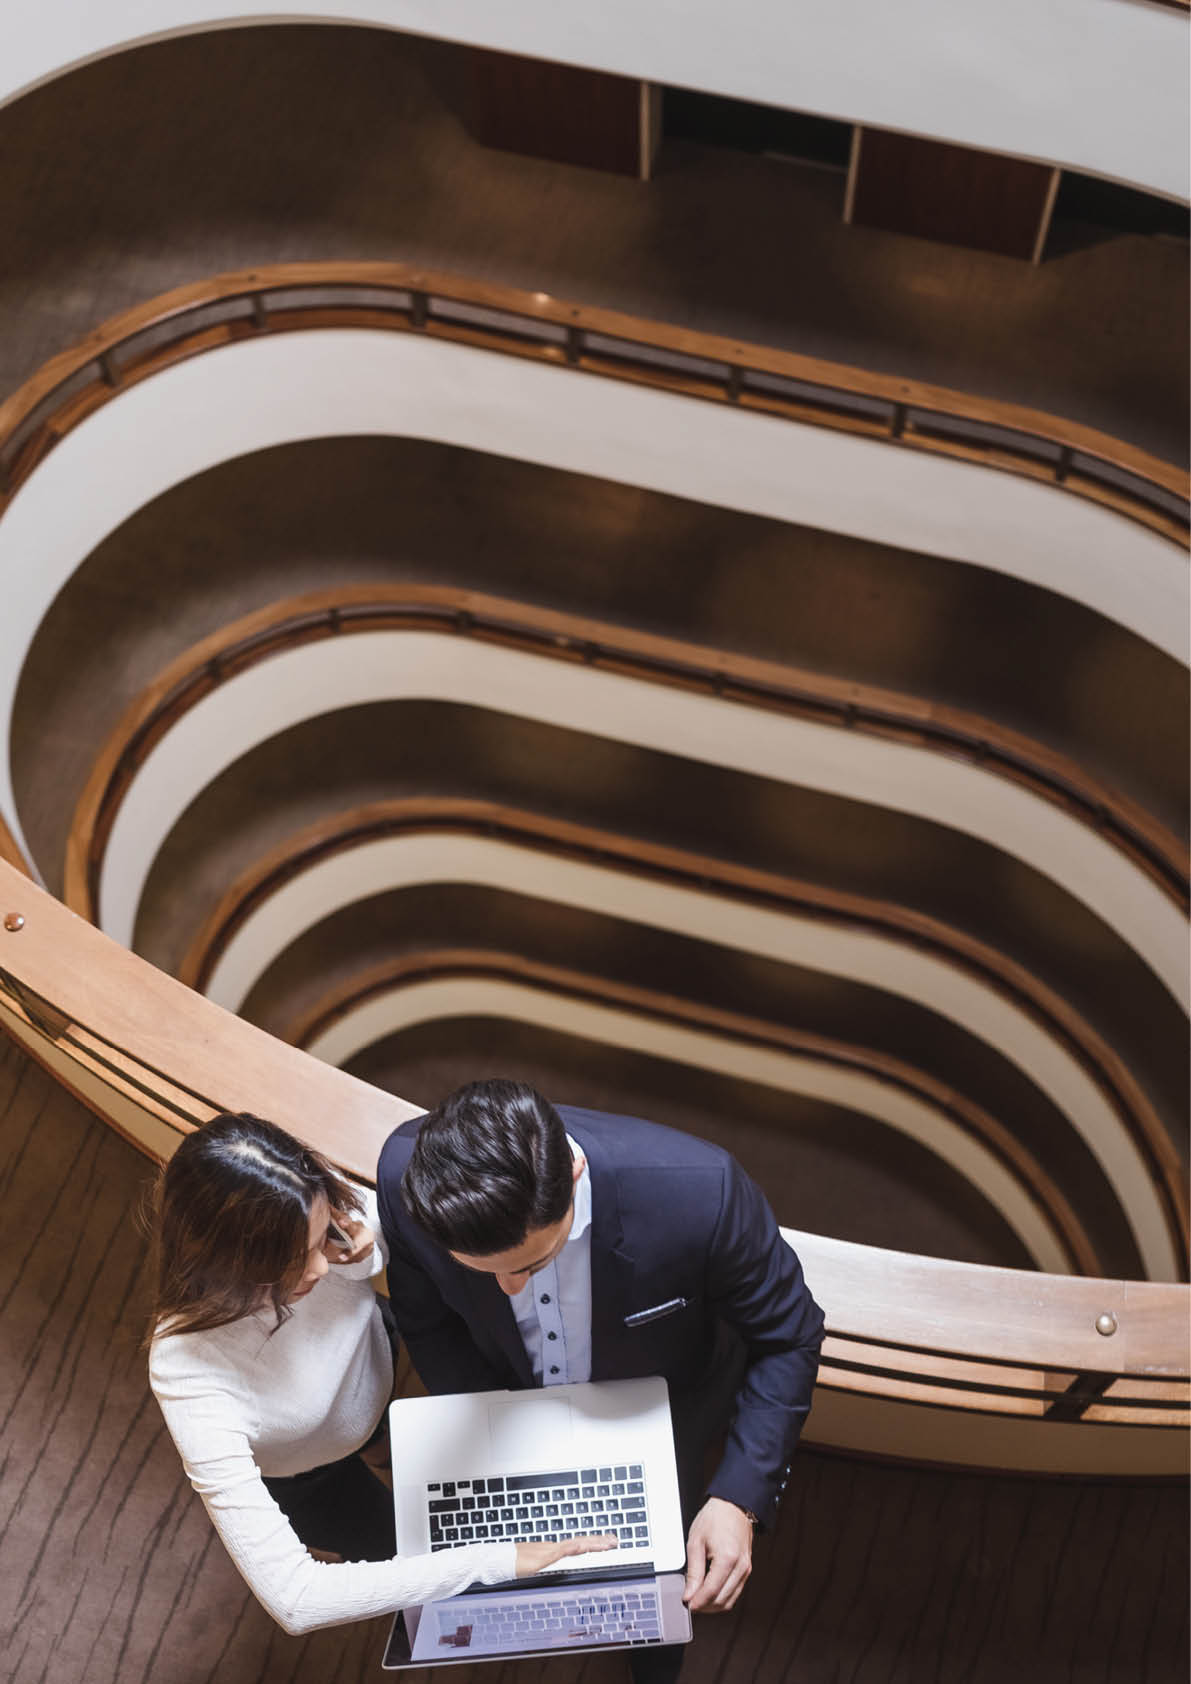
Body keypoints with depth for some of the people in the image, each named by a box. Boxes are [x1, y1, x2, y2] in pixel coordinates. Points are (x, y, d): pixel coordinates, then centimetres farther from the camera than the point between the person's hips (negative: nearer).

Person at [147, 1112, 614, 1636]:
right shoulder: (191, 1371, -46)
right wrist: (495, 1562, -47)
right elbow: (291, 1599, -46)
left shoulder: (317, 1203, -36)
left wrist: (369, 1256, -36)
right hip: (300, 1471, -3)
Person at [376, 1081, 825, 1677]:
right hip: (513, 1402, 1)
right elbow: (425, 1320, -15)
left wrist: (740, 1497, -34)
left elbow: (787, 1338, -27)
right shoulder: (406, 1175, -38)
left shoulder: (698, 1188, -46)